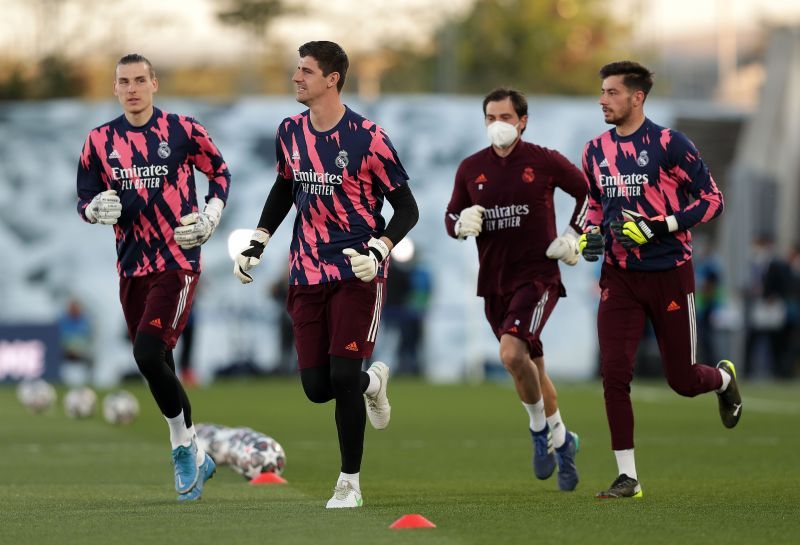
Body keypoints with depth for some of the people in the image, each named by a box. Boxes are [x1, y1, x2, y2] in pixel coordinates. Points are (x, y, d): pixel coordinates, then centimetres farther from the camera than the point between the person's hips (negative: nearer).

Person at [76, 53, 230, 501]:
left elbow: (220, 171, 11)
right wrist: (98, 208, -12)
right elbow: (85, 199, 10)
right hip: (133, 267, 5)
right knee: (158, 366, 10)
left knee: (149, 354, -20)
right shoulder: (101, 141, 5)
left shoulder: (183, 131, -3)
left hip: (178, 262, -5)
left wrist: (210, 216, -3)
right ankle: (195, 461, 25)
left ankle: (185, 446, -2)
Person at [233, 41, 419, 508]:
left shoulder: (367, 138, -13)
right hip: (308, 273, 5)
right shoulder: (291, 132, 5)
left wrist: (378, 251, -22)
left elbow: (407, 209, -7)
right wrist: (258, 243, 16)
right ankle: (373, 382, 36)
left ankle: (350, 482, 1)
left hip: (358, 273, -5)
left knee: (343, 375, -14)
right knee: (316, 387, 1)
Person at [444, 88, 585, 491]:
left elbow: (588, 191, 9)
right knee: (530, 367, 13)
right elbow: (451, 217, 14)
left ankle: (541, 429, -4)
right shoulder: (471, 169, 6)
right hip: (494, 282, 5)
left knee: (512, 353, -25)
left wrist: (574, 236, 0)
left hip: (537, 276, -5)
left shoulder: (544, 162, -3)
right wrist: (462, 223, -9)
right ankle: (561, 440, 31)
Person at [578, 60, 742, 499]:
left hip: (669, 274, -4)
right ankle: (627, 477, -3)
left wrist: (659, 227, -19)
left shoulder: (669, 144, -10)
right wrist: (591, 232, 2)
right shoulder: (596, 151, 7)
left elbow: (711, 200, -9)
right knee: (614, 373, -10)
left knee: (683, 380, 4)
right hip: (619, 277, 4)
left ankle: (724, 378, 42)